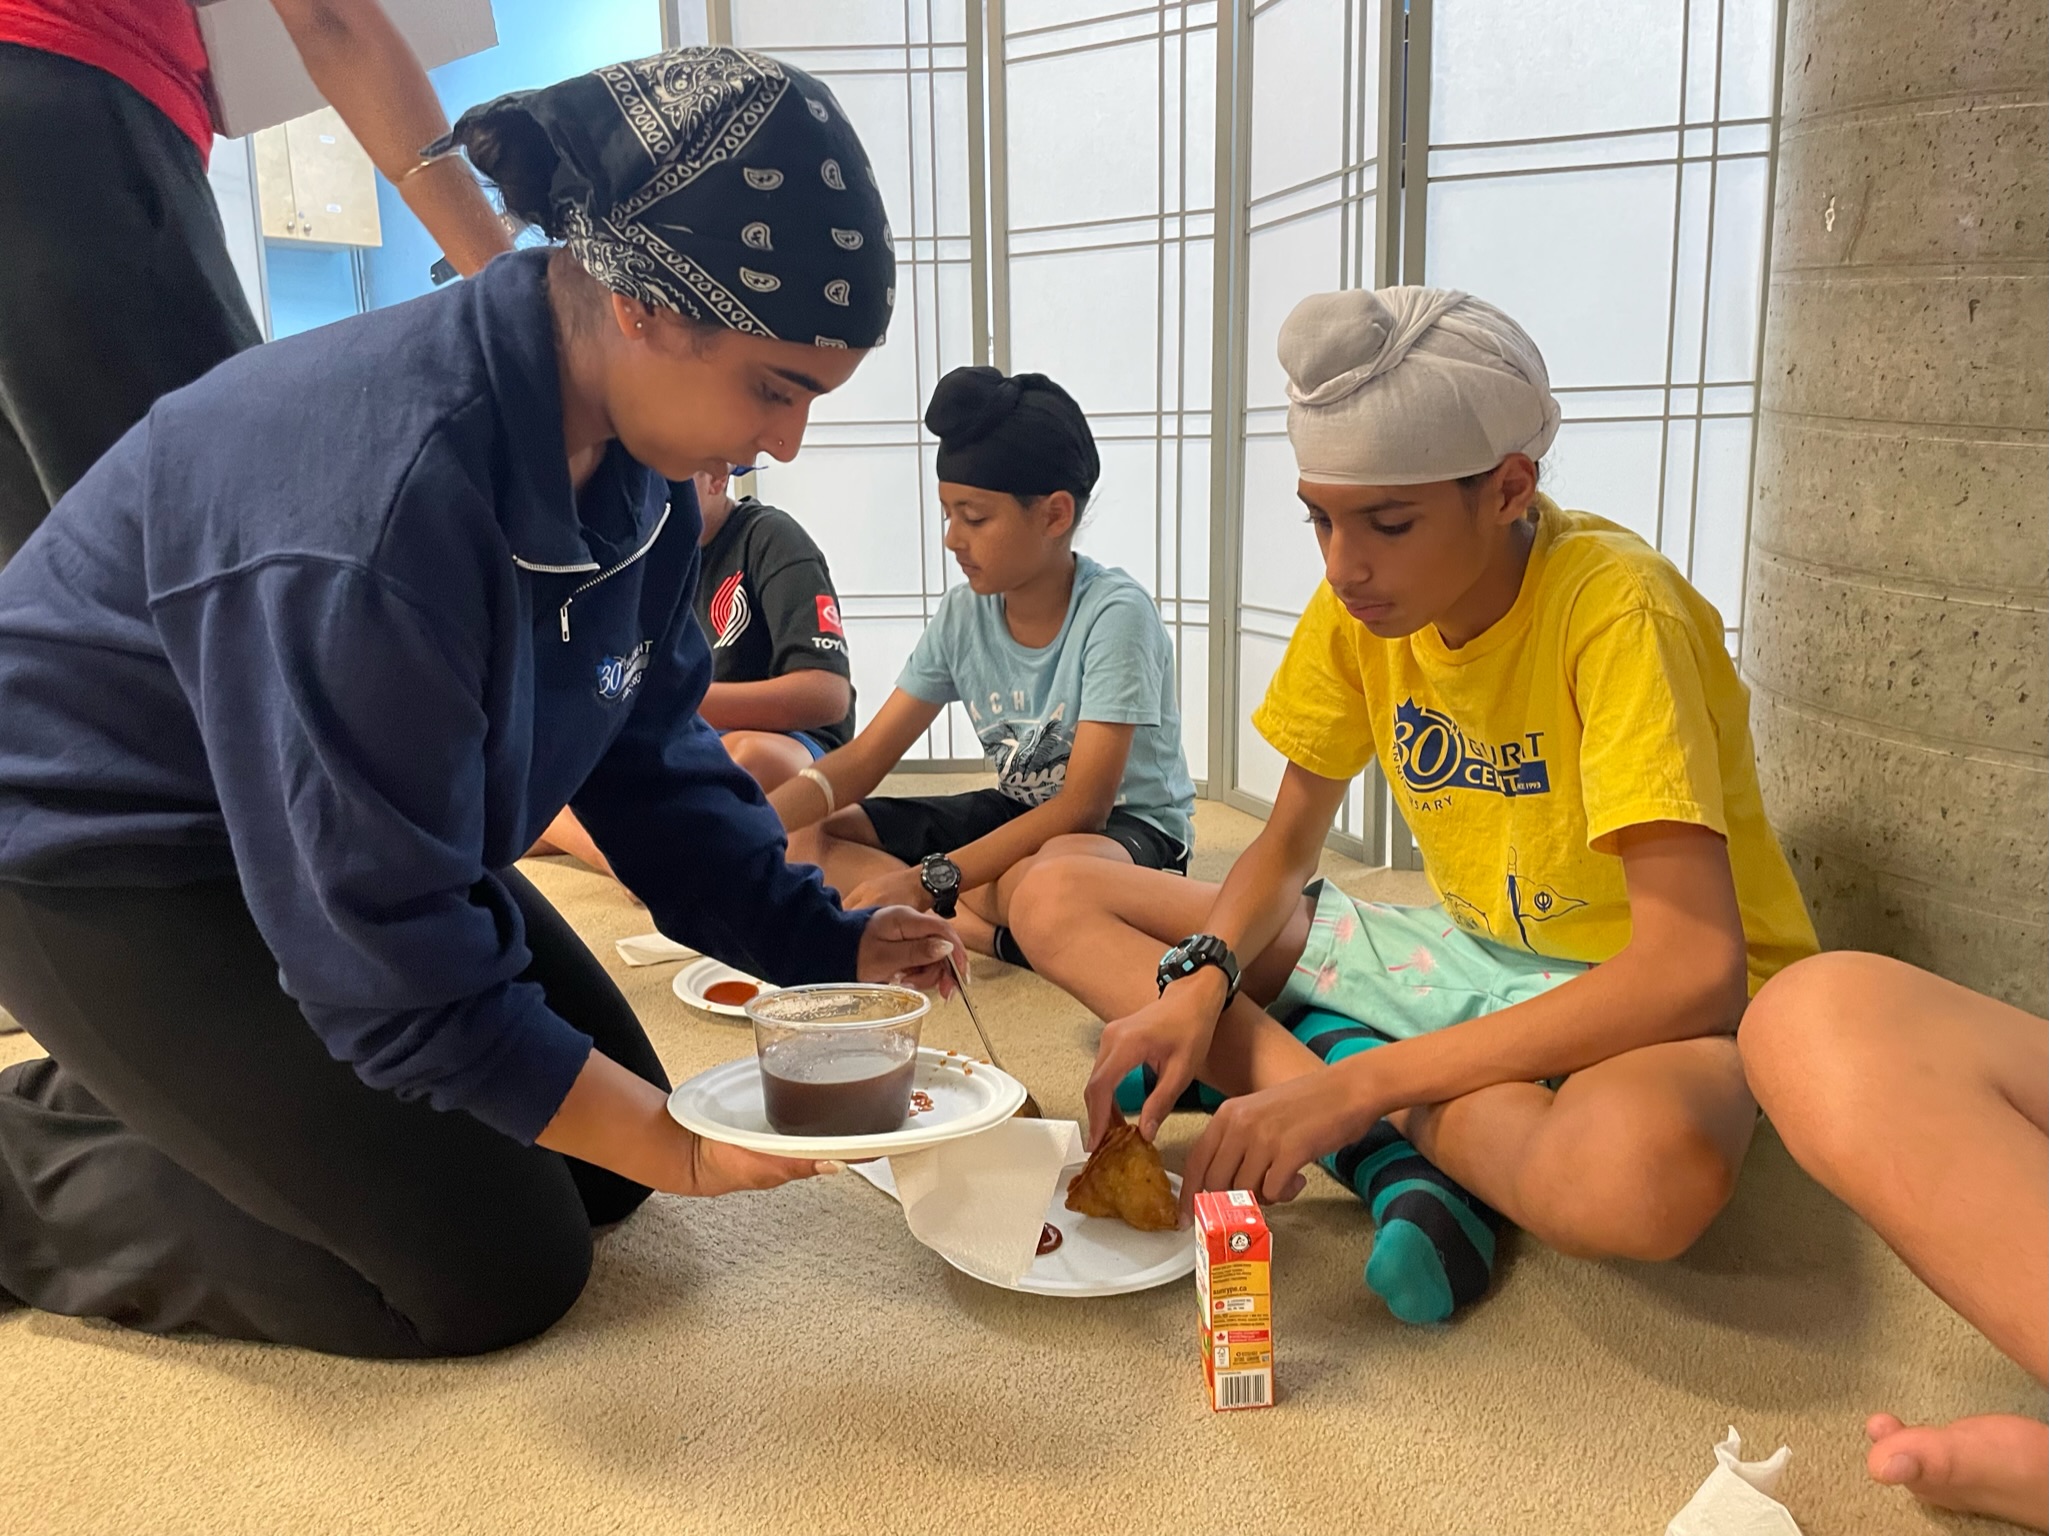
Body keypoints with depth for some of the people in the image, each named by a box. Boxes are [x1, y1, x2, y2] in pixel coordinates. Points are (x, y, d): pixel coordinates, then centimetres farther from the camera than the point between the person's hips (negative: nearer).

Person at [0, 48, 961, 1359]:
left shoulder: (624, 456, -10)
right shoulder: (381, 500, -36)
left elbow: (648, 748, 2)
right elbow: (390, 952, -29)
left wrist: (824, 943, -5)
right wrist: (675, 1142, -23)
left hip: (362, 836, 8)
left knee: (595, 1173, 9)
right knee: (496, 1275, -9)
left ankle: (161, 1103, 20)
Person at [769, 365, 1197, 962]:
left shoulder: (1114, 613, -22)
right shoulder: (963, 614, -4)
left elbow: (1084, 805, -25)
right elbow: (862, 760, -3)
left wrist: (929, 881, -31)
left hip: (1127, 826, -7)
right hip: (1018, 813, 8)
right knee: (807, 835, -7)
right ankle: (1002, 935, -17)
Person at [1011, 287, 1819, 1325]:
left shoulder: (1615, 608, -24)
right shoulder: (1360, 602, -5)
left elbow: (1696, 967, -32)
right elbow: (1285, 851, 5)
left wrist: (1351, 1085, -33)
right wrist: (1198, 985, -18)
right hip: (1472, 952, 7)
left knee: (1648, 1172, -45)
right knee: (1055, 901, -4)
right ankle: (1397, 1149, -19)